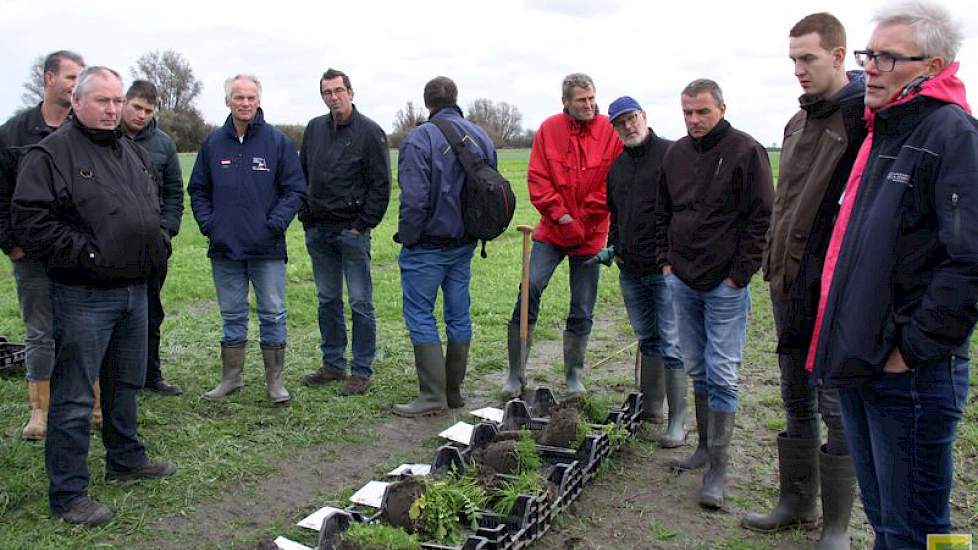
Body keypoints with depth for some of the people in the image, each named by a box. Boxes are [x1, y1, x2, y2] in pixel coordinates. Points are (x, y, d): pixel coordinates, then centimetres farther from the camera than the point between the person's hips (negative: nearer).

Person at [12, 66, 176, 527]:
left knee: (126, 384, 20)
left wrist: (158, 243, 11)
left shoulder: (134, 154, 15)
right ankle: (67, 494, 9)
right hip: (84, 295, -7)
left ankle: (126, 459, 37)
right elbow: (31, 222, -16)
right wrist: (85, 252, -18)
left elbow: (154, 207, 27)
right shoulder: (52, 153, -10)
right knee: (74, 398, -1)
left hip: (135, 290, 8)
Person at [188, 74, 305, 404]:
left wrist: (275, 223, -12)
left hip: (267, 248, -3)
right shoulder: (213, 143, 6)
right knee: (232, 315, 13)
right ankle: (231, 377, 25)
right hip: (224, 247, 3)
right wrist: (207, 223, 0)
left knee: (273, 314, 4)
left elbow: (295, 189, -1)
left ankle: (275, 380, 15)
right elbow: (198, 190, 14)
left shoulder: (277, 141, -2)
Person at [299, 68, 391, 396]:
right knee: (328, 301, 13)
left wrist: (364, 224, -12)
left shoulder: (369, 132, -5)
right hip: (317, 231, 6)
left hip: (352, 230, -6)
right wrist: (305, 214, 9)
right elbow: (301, 175, 19)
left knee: (360, 302, -1)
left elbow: (380, 184, -8)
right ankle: (333, 364, 25)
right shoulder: (314, 129, 11)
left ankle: (362, 371, 8)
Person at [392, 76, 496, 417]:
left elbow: (414, 199, -20)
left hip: (427, 245, -6)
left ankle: (433, 395, 1)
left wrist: (407, 239, -8)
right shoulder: (480, 137, 6)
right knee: (458, 315, 12)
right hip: (464, 245, 6)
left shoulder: (419, 139, -14)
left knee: (420, 315, 2)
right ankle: (454, 391, 22)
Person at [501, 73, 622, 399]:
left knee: (583, 310, 7)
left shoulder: (610, 132, -4)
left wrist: (581, 219, -8)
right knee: (530, 289, -12)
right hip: (551, 230, 0)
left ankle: (574, 376, 23)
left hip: (591, 234, 0)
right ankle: (516, 374, 0)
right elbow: (537, 178, -2)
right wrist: (559, 213, -11)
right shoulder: (549, 129, -1)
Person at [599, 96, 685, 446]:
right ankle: (649, 406, 31)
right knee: (646, 340, 18)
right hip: (630, 270, 7)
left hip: (665, 268, -7)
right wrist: (613, 246, 13)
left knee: (671, 346, -3)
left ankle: (677, 422, 4)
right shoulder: (617, 165, 15)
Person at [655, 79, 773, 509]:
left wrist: (739, 273, -12)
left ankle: (718, 468, 3)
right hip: (682, 281, 6)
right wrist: (665, 261, 9)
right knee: (697, 369, 14)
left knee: (722, 374, -4)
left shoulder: (745, 151, -8)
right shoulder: (676, 154, 9)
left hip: (725, 285, -6)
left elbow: (761, 218, -10)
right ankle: (705, 446, 28)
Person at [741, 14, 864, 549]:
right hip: (790, 283, 8)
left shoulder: (866, 114, -11)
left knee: (838, 408, 2)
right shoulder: (798, 123, 15)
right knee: (796, 401, 17)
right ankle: (796, 503, 31)